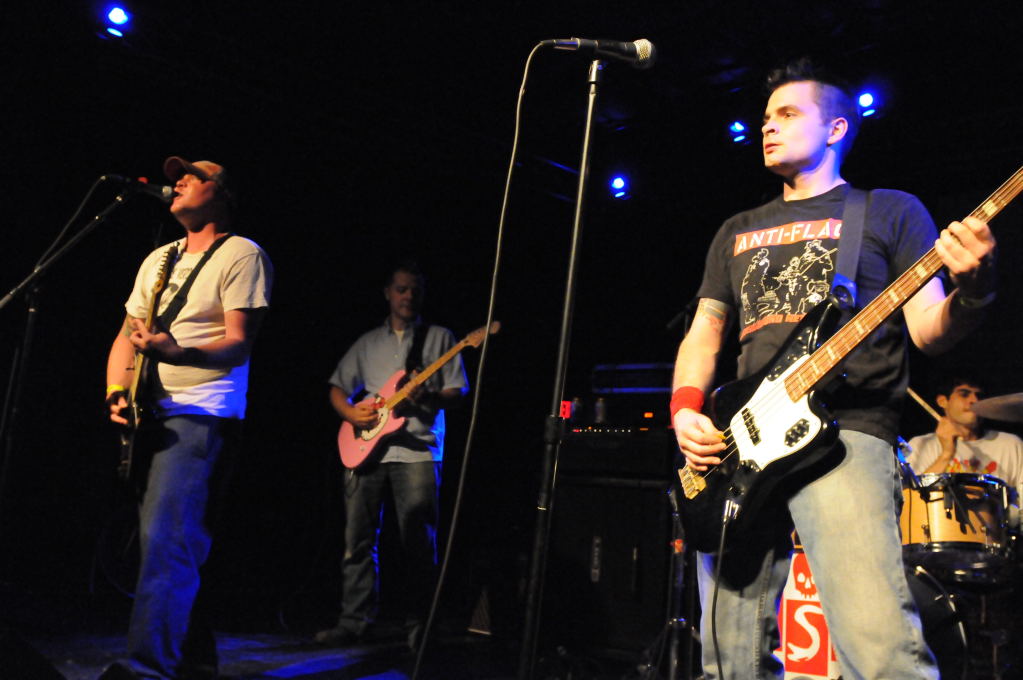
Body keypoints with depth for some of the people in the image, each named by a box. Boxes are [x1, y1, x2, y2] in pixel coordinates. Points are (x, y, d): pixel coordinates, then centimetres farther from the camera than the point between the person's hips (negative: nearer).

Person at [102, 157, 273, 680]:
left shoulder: (242, 255, -2)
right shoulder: (159, 259, 21)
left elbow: (238, 345, -11)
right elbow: (127, 334, 18)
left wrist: (175, 352, -30)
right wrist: (117, 392, -1)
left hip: (203, 414, -7)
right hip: (149, 416, 8)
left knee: (166, 539, -18)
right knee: (159, 541, 8)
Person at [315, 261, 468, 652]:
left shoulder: (439, 337, 10)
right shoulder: (368, 343, 18)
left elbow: (458, 391, 4)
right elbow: (337, 388, 18)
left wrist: (431, 398, -17)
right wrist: (350, 412, -3)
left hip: (417, 448, -3)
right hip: (366, 449, 3)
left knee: (419, 542, -6)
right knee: (358, 539, 4)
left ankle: (417, 627, 4)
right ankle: (355, 622, 13)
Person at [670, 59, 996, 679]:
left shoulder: (890, 211, 13)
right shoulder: (738, 232, 25)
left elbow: (929, 331, 5)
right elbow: (704, 334, 21)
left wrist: (971, 290, -18)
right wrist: (686, 410, 2)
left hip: (843, 428, -4)